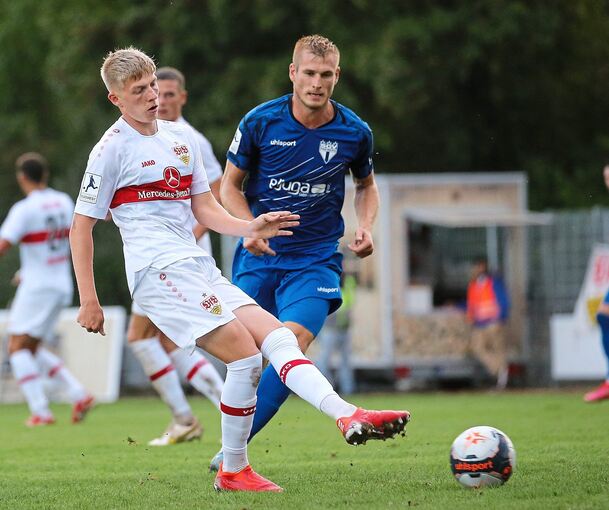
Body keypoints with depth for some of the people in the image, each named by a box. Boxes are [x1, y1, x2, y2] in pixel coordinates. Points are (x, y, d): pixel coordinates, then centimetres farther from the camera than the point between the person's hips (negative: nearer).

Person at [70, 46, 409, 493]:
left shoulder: (181, 138, 18)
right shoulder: (112, 149, -3)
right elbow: (81, 226, -2)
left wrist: (251, 228, 0)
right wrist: (89, 300, -7)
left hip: (199, 270, 7)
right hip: (159, 271, -7)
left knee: (277, 336, -8)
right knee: (245, 355, -17)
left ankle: (349, 417, -19)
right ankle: (233, 472, -12)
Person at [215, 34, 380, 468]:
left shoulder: (355, 132, -2)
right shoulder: (260, 122, -7)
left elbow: (366, 186, 18)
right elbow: (230, 184, 5)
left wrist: (365, 226, -2)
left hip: (316, 258, -1)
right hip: (259, 255, 1)